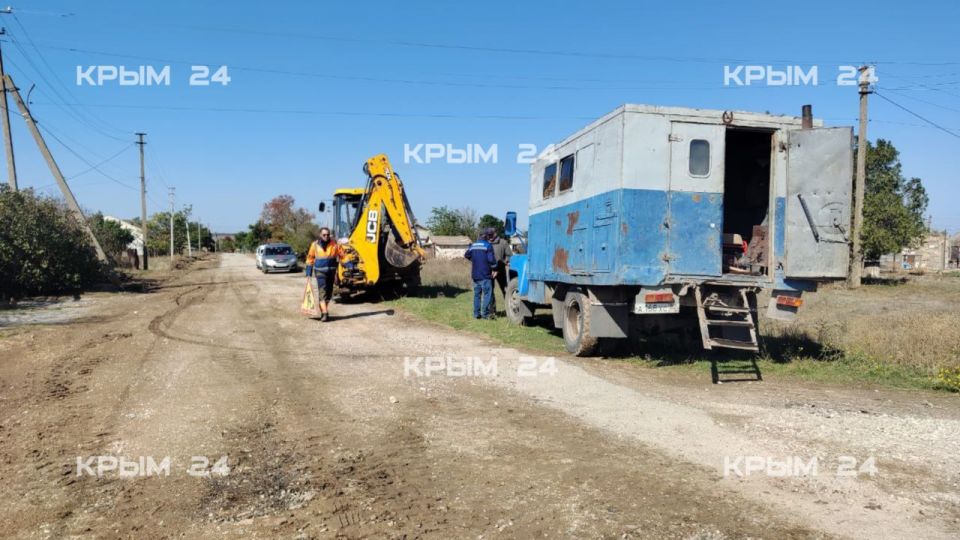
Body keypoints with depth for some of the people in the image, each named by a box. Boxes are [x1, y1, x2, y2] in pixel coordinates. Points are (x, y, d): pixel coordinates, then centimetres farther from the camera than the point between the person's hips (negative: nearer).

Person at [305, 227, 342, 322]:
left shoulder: (334, 244, -1)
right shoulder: (315, 244, -2)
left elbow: (341, 255, 1)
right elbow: (310, 258, 7)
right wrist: (309, 273, 7)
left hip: (331, 271, 2)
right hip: (320, 271, -2)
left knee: (329, 293, 11)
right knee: (322, 292, -12)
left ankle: (322, 310, 30)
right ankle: (325, 314, -16)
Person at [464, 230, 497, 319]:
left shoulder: (472, 245, 11)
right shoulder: (488, 245, -7)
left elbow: (466, 255, 21)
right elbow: (491, 259, -14)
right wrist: (494, 269, -2)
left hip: (475, 274, 6)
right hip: (485, 274, -6)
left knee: (477, 294, 11)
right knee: (487, 293, -3)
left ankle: (476, 313, 12)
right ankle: (485, 313, -7)